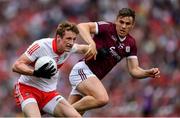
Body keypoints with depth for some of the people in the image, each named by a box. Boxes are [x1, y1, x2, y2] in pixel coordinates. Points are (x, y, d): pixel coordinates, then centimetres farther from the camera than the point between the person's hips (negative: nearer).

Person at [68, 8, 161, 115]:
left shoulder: (130, 44, 9)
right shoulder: (107, 28, -11)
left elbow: (134, 70, 8)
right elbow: (82, 26, -23)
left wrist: (149, 73, -12)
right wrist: (92, 43, -40)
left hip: (94, 77, 8)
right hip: (83, 69, -8)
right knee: (102, 99, -31)